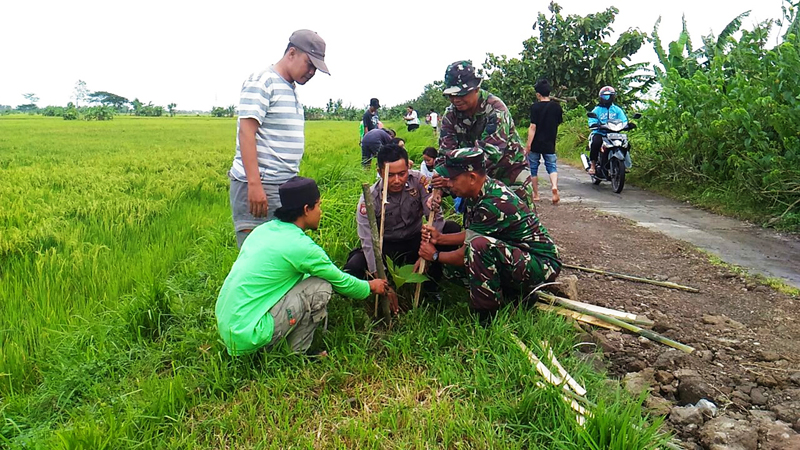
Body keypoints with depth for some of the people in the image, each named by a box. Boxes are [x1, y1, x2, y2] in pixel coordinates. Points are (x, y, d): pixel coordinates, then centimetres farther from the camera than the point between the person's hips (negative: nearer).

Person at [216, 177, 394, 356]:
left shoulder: (264, 229, 8)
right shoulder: (301, 246, -15)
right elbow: (341, 282, 0)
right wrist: (371, 287, 20)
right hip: (247, 337, -8)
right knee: (321, 287, -8)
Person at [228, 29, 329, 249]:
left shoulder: (291, 90, 21)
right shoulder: (261, 82, -6)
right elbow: (246, 132, -15)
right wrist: (254, 184, -23)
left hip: (285, 187, 9)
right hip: (257, 187, -9)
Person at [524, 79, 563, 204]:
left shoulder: (535, 107, -12)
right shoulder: (556, 106, 2)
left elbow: (533, 127, -17)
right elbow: (559, 122, 15)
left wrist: (528, 144, -17)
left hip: (536, 144, -3)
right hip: (550, 144, 3)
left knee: (533, 168, 11)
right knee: (552, 166, 8)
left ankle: (536, 194, 18)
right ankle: (554, 186, -21)